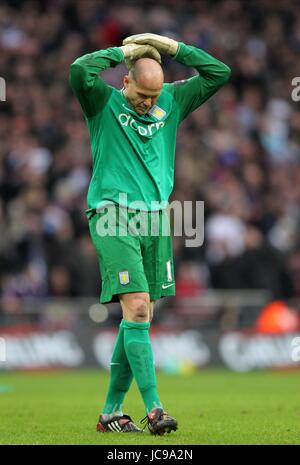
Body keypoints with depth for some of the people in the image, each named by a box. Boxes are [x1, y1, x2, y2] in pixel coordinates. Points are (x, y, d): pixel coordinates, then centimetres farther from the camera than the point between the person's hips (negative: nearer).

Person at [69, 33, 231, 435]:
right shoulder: (104, 103, 0)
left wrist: (171, 47, 6)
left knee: (139, 318, 4)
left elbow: (219, 73, 13)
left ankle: (111, 410, 11)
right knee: (137, 308, -16)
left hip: (155, 220, 6)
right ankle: (153, 408, -20)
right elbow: (80, 70, -20)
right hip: (114, 219, -6)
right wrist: (123, 51, -6)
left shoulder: (172, 102, 14)